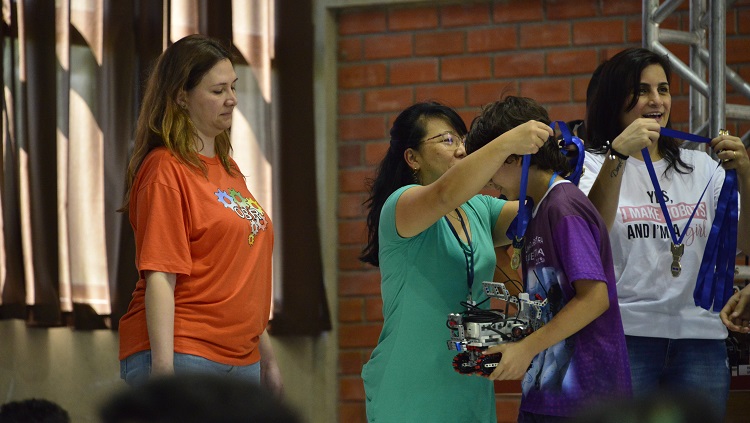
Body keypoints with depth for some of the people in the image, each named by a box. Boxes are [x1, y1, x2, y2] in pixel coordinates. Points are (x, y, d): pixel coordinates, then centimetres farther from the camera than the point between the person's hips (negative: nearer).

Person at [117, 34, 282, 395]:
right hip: (182, 357, -8)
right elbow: (159, 277, -16)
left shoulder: (228, 169, 17)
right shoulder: (166, 170, -9)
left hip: (240, 359, 8)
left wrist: (266, 356, 22)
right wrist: (163, 368, -23)